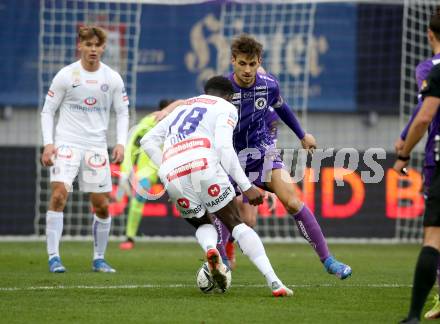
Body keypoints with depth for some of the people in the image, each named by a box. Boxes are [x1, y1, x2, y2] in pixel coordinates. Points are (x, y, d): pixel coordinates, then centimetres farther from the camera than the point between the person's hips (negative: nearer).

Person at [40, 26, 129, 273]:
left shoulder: (113, 78, 3)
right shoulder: (65, 75, -3)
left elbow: (122, 113, 10)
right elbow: (48, 111, 2)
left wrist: (121, 143, -4)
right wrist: (48, 144, -9)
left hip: (97, 146, 3)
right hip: (67, 143, -3)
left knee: (102, 205, 4)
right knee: (59, 195, -19)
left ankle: (99, 259, 19)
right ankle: (54, 257, -17)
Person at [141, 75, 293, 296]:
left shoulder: (182, 108, 34)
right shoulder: (226, 108, 16)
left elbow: (148, 141, 27)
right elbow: (223, 147, -2)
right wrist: (247, 187, -2)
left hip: (172, 177, 4)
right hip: (202, 167, -4)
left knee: (202, 224, 26)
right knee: (236, 224, 5)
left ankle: (210, 249, -11)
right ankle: (274, 283, -8)